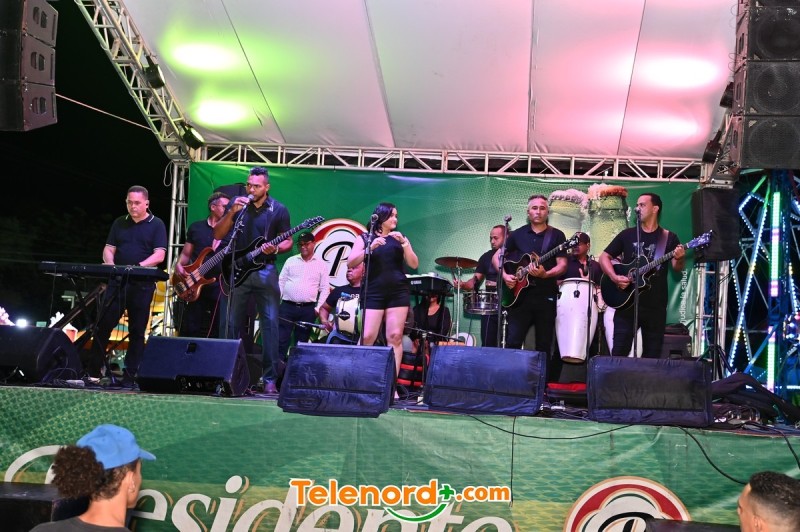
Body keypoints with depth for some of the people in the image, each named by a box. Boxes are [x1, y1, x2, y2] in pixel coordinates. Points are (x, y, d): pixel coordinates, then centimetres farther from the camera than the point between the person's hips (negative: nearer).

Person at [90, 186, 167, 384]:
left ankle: (130, 377, 5)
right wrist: (110, 264, -10)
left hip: (142, 286, -3)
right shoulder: (120, 223, 14)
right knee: (103, 326, -1)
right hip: (117, 283, 3)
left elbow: (159, 255, -8)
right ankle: (92, 371, 5)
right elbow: (108, 249, 12)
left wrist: (138, 266, -23)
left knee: (137, 332, 1)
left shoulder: (156, 225, 2)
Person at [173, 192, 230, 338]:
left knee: (216, 334, 0)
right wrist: (178, 265, -7)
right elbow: (186, 254, 13)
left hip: (220, 288, 0)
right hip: (194, 287, 0)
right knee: (189, 331, -1)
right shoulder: (196, 228, 10)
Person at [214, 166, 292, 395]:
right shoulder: (237, 203, 5)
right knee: (231, 324, 4)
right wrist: (232, 212, -13)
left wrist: (275, 249, -14)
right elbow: (218, 235, 1)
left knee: (270, 322, -7)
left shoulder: (278, 210, 0)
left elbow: (287, 241, 7)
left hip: (265, 271, -2)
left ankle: (270, 378, -4)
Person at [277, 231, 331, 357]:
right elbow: (281, 282, 10)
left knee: (301, 342, 5)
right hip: (287, 306, 1)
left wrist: (318, 308, -5)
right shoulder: (291, 261, 10)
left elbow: (325, 288, 4)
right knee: (281, 340, -5)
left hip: (308, 309, -1)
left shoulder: (321, 264, 5)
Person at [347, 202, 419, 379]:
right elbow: (351, 263, -3)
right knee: (367, 337, -9)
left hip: (398, 292, 2)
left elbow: (414, 264, 4)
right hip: (373, 293, -2)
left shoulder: (399, 238, 13)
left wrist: (404, 243, -9)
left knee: (395, 336, -3)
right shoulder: (365, 238, 8)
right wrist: (370, 247, -15)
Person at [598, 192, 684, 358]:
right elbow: (604, 257, 7)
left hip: (655, 306, 0)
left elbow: (677, 268, 2)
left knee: (652, 355, 4)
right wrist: (615, 277, -10)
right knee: (619, 352, -4)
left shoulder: (669, 238, 5)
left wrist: (679, 259, -22)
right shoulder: (627, 234, 7)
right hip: (627, 302, 0)